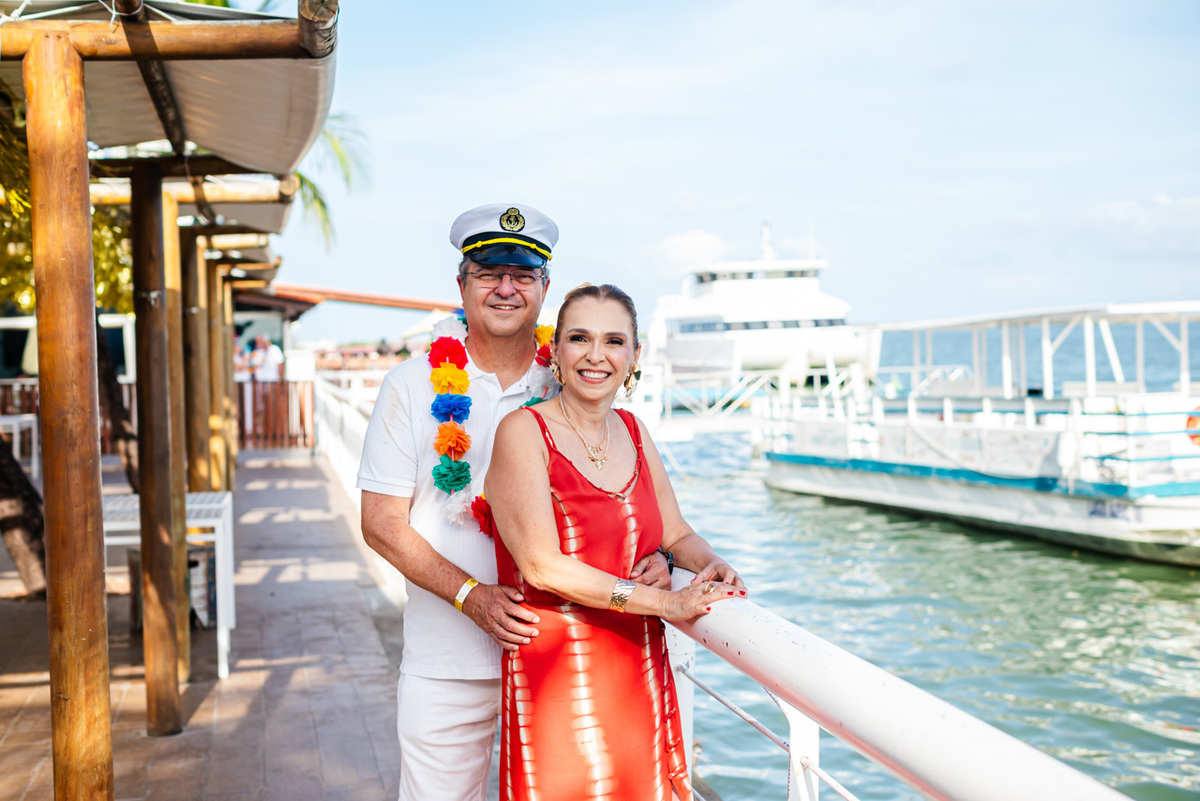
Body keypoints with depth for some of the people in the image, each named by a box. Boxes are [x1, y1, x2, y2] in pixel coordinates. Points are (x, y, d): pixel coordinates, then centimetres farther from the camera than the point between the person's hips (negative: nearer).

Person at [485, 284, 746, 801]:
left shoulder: (633, 432, 9)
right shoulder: (523, 432, -10)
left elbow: (678, 535, 16)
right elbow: (543, 565, -18)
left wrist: (711, 565, -8)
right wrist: (666, 602, -17)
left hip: (640, 672, 6)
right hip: (557, 676, -6)